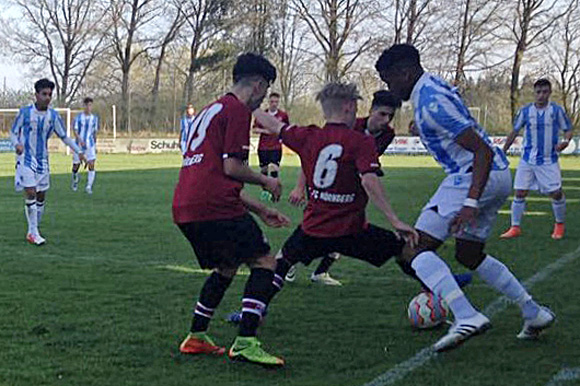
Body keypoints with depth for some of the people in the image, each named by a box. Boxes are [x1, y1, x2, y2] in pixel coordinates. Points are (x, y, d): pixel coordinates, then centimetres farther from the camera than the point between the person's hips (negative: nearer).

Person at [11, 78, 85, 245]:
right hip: (26, 159, -4)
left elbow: (64, 136, 8)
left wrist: (79, 151, -3)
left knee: (41, 196, 6)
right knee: (30, 193, -13)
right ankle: (33, 233, -8)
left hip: (42, 160, 4)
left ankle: (33, 231, 19)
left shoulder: (53, 116, 1)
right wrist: (17, 144, -21)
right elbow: (13, 132, 1)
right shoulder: (25, 112, -8)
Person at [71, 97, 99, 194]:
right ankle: (75, 180, 36)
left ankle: (89, 187, -12)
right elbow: (75, 130, -8)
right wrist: (80, 140, -24)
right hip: (79, 144, -1)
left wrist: (95, 145, 17)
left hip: (90, 145, 1)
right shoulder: (79, 117, -3)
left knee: (91, 165, -14)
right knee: (76, 165, 5)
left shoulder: (94, 118, 6)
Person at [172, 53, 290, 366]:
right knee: (264, 263, -2)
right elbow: (232, 168, -11)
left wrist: (259, 210, 29)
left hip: (184, 208, 10)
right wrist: (266, 181, 7)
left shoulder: (211, 110, 28)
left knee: (226, 267, 25)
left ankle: (196, 337, 27)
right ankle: (245, 342, -10)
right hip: (214, 207, -10)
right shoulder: (237, 110, -2)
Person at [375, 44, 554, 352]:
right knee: (469, 254, 22)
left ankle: (467, 317, -25)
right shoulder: (432, 87, 12)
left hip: (477, 176, -10)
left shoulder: (432, 103, -18)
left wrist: (470, 203, -29)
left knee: (418, 248, -11)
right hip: (499, 176, 10)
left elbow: (483, 151, -23)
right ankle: (533, 313, 22)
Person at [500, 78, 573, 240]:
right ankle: (515, 228, 6)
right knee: (520, 193, -2)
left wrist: (565, 141, -18)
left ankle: (560, 225, 20)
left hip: (549, 160, -1)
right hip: (528, 160, 1)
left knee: (556, 193, -3)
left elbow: (568, 129, 4)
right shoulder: (525, 111, 0)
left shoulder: (557, 110, -3)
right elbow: (514, 132, 10)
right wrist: (502, 152, 10)